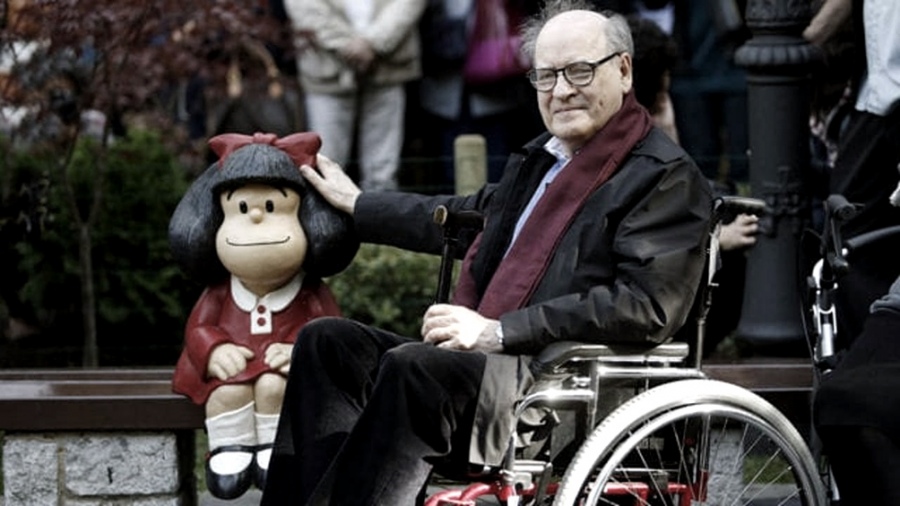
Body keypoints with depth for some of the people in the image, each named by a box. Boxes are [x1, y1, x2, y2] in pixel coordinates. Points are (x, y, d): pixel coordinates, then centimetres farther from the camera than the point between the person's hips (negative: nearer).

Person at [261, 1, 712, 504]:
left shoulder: (668, 177, -4)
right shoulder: (541, 159, 23)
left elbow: (645, 306, -16)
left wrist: (499, 332, -19)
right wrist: (357, 205, 50)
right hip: (497, 362, 9)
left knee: (413, 366, -32)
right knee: (328, 341, -5)